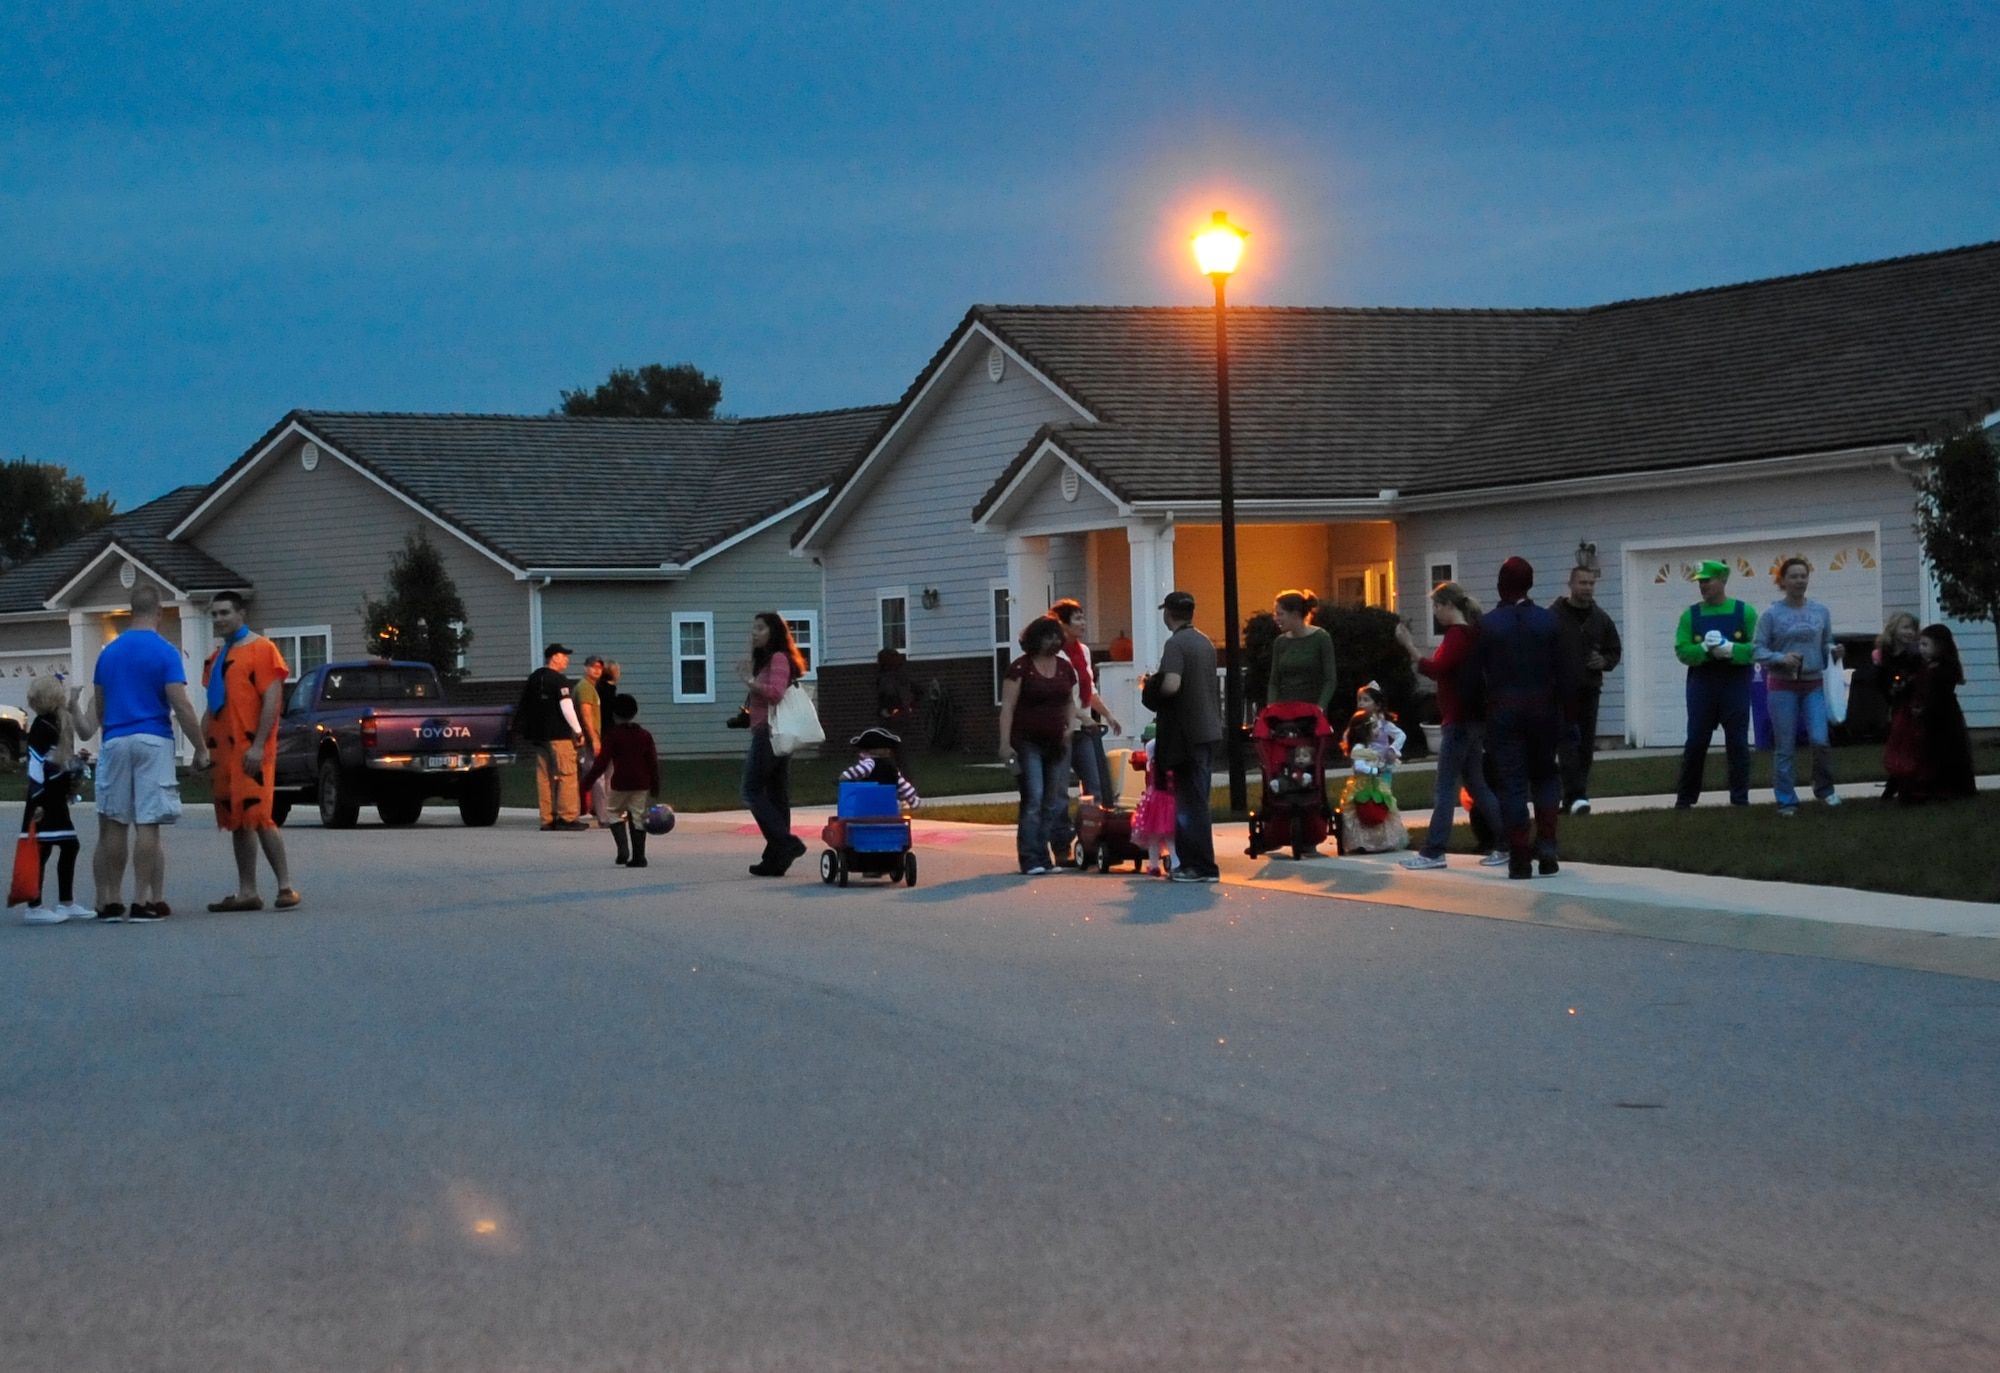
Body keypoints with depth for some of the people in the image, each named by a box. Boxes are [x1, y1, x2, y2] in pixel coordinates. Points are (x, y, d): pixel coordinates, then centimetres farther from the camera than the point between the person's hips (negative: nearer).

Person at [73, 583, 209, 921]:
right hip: (153, 741, -4)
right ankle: (142, 902, -6)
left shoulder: (109, 652, 11)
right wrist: (201, 748, -4)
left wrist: (89, 729, 36)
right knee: (147, 824, -4)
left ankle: (111, 901, 10)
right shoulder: (164, 652, -5)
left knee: (114, 825, 8)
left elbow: (98, 705, 19)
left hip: (115, 742, 4)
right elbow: (182, 706, -11)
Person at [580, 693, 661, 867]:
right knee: (638, 817, 8)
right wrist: (655, 788, 13)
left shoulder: (612, 736, -5)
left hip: (620, 783, -3)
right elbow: (653, 763, 6)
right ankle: (638, 856, 6)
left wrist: (587, 782, -4)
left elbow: (602, 762, -9)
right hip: (641, 784, 3)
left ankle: (623, 849, -7)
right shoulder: (645, 736, 5)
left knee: (613, 812, 12)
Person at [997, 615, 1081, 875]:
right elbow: (1007, 707, -7)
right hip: (1028, 743, -6)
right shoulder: (1020, 667, -4)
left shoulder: (1065, 668, 12)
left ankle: (1049, 857, 8)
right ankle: (1032, 859, -10)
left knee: (1056, 801, 4)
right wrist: (1005, 743, -15)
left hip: (1057, 744, 6)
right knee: (1033, 799, -11)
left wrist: (1070, 725, 5)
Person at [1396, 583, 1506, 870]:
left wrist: (1409, 645, -23)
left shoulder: (1457, 634, -15)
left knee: (1446, 787, -7)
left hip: (1459, 722, -10)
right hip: (1472, 720, 10)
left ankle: (1433, 852, -6)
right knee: (1476, 784, 13)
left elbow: (1435, 669, -25)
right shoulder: (1470, 633, 15)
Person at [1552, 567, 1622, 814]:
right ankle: (1575, 796, -21)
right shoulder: (1554, 616, -4)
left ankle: (1573, 799, 14)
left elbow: (1615, 650, 20)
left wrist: (1605, 661, -1)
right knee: (1569, 743, -14)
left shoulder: (1600, 618, 11)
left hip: (1589, 691, 5)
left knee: (1586, 745, 6)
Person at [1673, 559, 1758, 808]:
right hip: (1701, 685, 1)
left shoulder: (1744, 612, 0)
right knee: (1695, 743, 2)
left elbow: (1757, 647, -5)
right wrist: (1704, 649, -20)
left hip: (1736, 685, -1)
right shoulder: (1691, 615, 4)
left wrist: (1731, 649, -19)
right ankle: (1684, 798, 10)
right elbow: (1682, 650, -3)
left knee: (1737, 743, 2)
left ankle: (1740, 798, 9)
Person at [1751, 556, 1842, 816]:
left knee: (1821, 739, -11)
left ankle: (1824, 788, 13)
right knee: (1784, 746, 1)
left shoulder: (1820, 611, 5)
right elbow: (1757, 649, -6)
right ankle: (1787, 800, 11)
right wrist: (1781, 659, -21)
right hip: (1782, 687, -2)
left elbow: (1826, 644, 11)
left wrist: (1834, 651, -10)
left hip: (1814, 685, 2)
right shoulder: (1771, 615, -4)